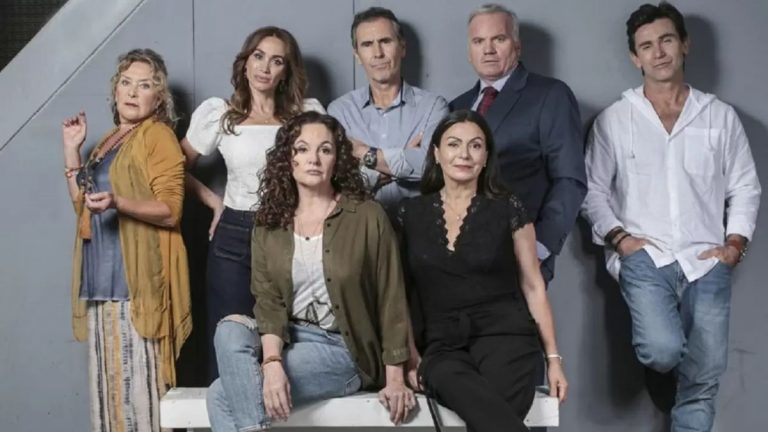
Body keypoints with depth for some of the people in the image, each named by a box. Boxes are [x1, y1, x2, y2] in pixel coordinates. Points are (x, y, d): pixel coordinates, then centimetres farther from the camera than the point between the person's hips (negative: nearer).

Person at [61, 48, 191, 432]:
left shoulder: (158, 135, -5)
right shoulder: (108, 140, 20)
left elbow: (170, 211, -14)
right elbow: (83, 206, 20)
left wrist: (117, 203, -29)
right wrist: (71, 149, 13)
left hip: (136, 280, -8)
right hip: (102, 279, 8)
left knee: (135, 379, -8)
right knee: (108, 380, 9)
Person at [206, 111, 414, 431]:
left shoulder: (367, 217, -5)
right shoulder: (269, 224, 5)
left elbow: (390, 299, -4)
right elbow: (268, 300, -5)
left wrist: (395, 378, -7)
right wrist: (272, 362, -24)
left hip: (342, 348, -4)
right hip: (287, 338, 5)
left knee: (223, 394, -22)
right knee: (230, 330, -29)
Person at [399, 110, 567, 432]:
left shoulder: (508, 208, 4)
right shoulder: (411, 213, 9)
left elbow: (533, 286, 6)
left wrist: (553, 357, 3)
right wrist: (410, 355, -1)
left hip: (503, 336, 0)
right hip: (441, 345, 1)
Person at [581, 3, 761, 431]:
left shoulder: (721, 116, 8)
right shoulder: (613, 120, 5)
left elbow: (745, 187, 11)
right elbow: (594, 189, 6)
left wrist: (735, 243, -1)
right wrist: (617, 236, -7)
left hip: (706, 260, 2)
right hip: (644, 256, -2)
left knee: (705, 376, 1)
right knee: (664, 350, -23)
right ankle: (663, 374, 14)